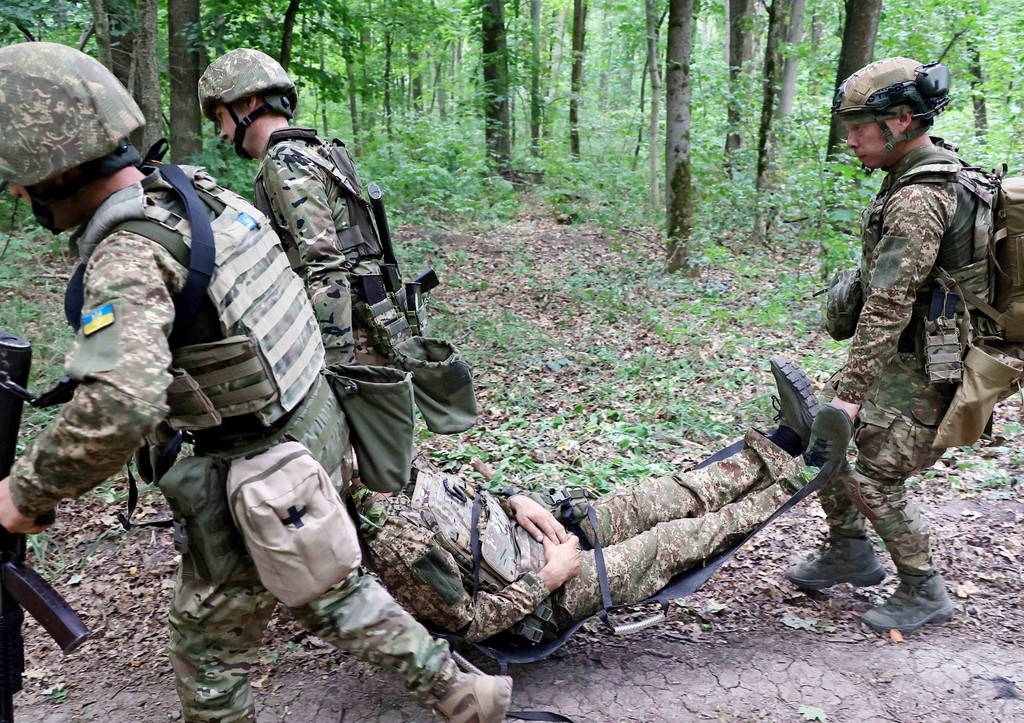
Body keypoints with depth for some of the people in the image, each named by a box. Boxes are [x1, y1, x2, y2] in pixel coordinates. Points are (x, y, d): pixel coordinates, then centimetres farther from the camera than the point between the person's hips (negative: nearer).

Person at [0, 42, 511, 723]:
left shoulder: (125, 257, -25)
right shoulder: (197, 186, 0)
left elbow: (121, 406, -41)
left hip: (260, 475, -8)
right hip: (318, 420, 8)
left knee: (209, 647, 15)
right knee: (325, 586, 26)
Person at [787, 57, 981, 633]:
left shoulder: (918, 200, -24)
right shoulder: (939, 172, 10)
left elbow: (887, 307, -27)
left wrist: (851, 392, -24)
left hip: (921, 368, -10)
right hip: (905, 355, 10)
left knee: (875, 478, -3)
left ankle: (926, 593, 17)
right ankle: (851, 554, 27)